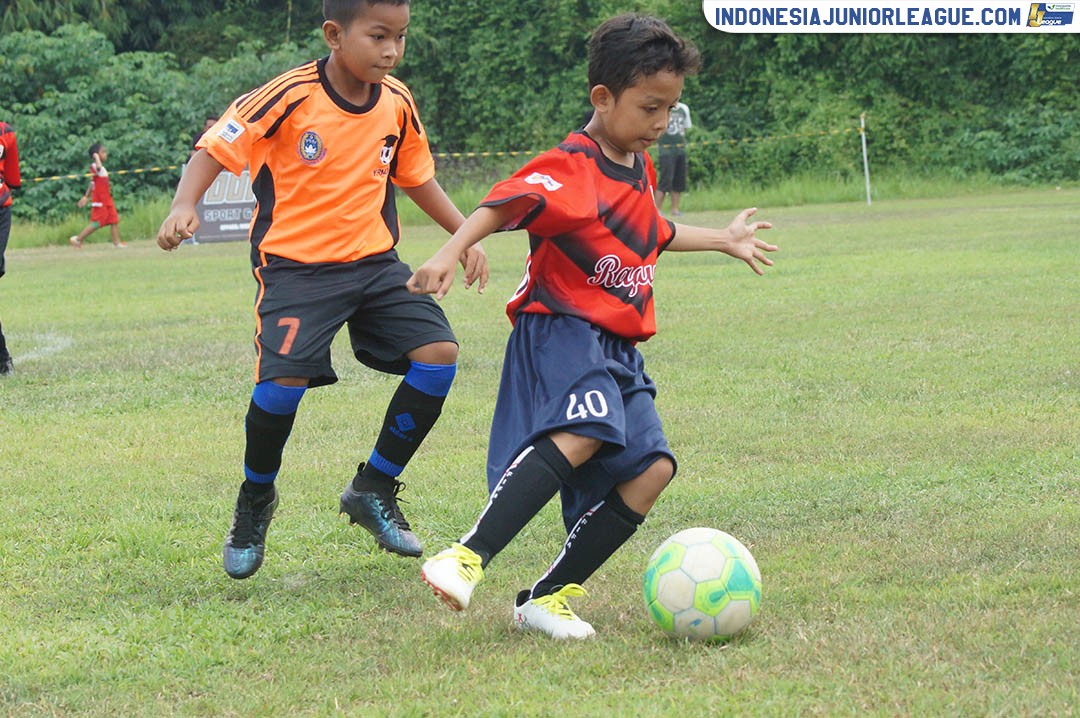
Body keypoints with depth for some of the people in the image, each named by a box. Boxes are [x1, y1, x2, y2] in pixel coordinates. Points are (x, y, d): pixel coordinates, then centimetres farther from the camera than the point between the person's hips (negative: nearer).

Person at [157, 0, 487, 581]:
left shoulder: (397, 103, 1)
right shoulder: (290, 98, -16)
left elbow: (416, 178, 18)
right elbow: (215, 148, -13)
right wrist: (184, 206, -30)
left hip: (373, 260, 5)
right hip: (295, 264, -5)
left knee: (438, 353, -13)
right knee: (284, 378, -23)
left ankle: (374, 489, 6)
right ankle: (255, 500, 8)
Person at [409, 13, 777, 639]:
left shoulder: (639, 169, 18)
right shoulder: (570, 169, -11)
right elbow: (507, 204, -26)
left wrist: (723, 240, 49)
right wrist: (450, 253, -42)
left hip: (619, 348, 9)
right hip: (563, 330, -9)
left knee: (651, 467, -4)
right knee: (584, 432, -35)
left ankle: (549, 598, -1)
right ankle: (469, 558, -40)